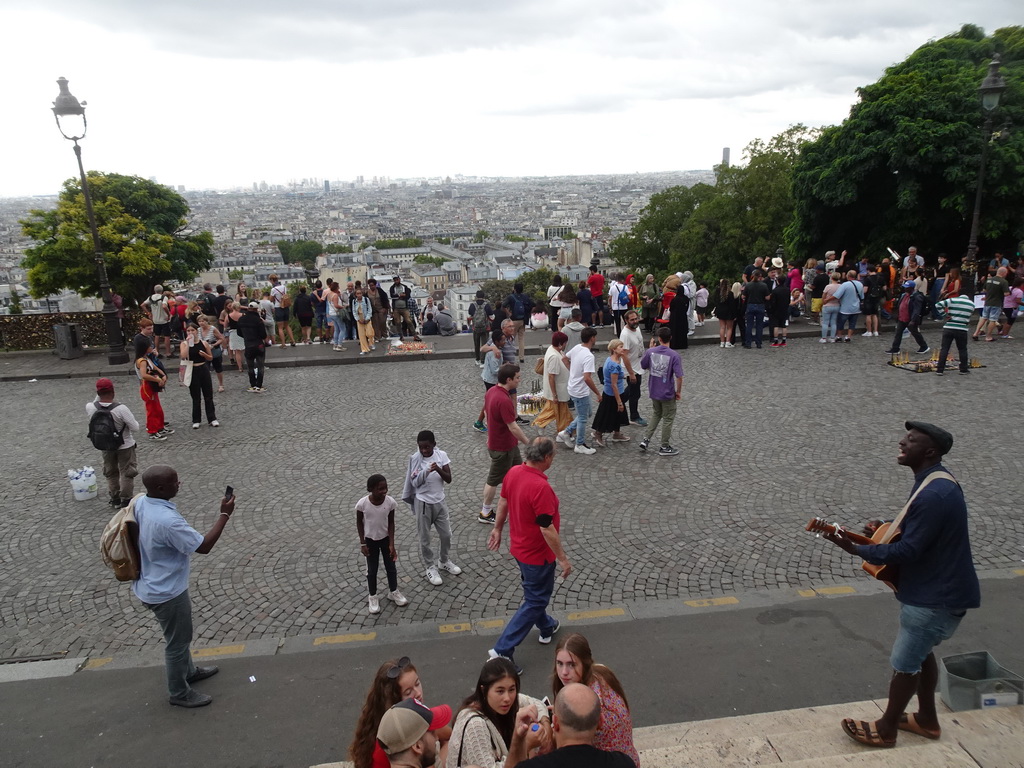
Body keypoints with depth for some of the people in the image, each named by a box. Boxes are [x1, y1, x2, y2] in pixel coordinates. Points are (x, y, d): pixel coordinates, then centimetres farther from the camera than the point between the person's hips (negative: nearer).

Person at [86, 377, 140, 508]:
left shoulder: (90, 407, -19)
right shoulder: (121, 409, -31)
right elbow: (135, 428, -22)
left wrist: (98, 395, -2)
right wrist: (130, 417, -4)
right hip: (125, 446, -4)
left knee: (110, 473, 23)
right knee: (127, 473, 14)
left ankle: (115, 499, 34)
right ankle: (126, 500, 22)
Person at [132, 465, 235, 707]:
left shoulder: (140, 502, -7)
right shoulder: (167, 521, -36)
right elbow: (204, 546, -27)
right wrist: (224, 515, -21)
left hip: (152, 584, 9)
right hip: (166, 592, -9)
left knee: (179, 634, 29)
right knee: (178, 641, 13)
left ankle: (189, 671, 50)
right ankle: (179, 693, 33)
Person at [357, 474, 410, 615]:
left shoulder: (390, 501, -21)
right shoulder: (362, 503, -25)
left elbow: (391, 523, -9)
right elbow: (359, 523, -9)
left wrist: (391, 544, -11)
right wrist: (362, 543, -7)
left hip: (386, 538, 2)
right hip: (370, 540, -1)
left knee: (391, 567, 15)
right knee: (372, 570, 13)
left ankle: (393, 592, 39)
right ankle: (373, 597, 33)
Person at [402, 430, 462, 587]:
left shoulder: (442, 455, -9)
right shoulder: (415, 459, -14)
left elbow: (449, 479, -10)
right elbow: (414, 483, -14)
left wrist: (438, 469, -27)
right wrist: (426, 471, -29)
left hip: (439, 501, 3)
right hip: (423, 503, -2)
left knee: (446, 534, 13)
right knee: (425, 538, 9)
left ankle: (444, 561, 37)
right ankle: (430, 567, 28)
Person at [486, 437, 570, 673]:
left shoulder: (513, 472, -8)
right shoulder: (541, 487, -33)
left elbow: (503, 502, 6)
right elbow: (546, 528, -28)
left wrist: (498, 529, 21)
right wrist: (562, 558, -17)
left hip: (518, 546, 9)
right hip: (538, 554, -9)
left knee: (536, 593, 29)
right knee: (535, 601, 6)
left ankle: (546, 627, 52)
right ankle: (503, 650, 5)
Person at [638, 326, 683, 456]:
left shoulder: (650, 352, -9)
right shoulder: (674, 355, -19)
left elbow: (643, 366, 8)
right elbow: (679, 376, -20)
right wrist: (678, 391, -5)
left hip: (653, 391, 4)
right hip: (668, 393, -4)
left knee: (656, 415, 26)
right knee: (668, 419, 12)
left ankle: (645, 439, 20)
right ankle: (664, 447, 21)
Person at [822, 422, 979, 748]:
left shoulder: (933, 495, -29)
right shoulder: (936, 481, 5)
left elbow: (907, 551, -27)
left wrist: (854, 548, -24)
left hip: (936, 597, -10)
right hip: (936, 588, 10)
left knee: (905, 662, 5)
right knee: (920, 652, 24)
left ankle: (885, 729, 22)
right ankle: (927, 719, 40)